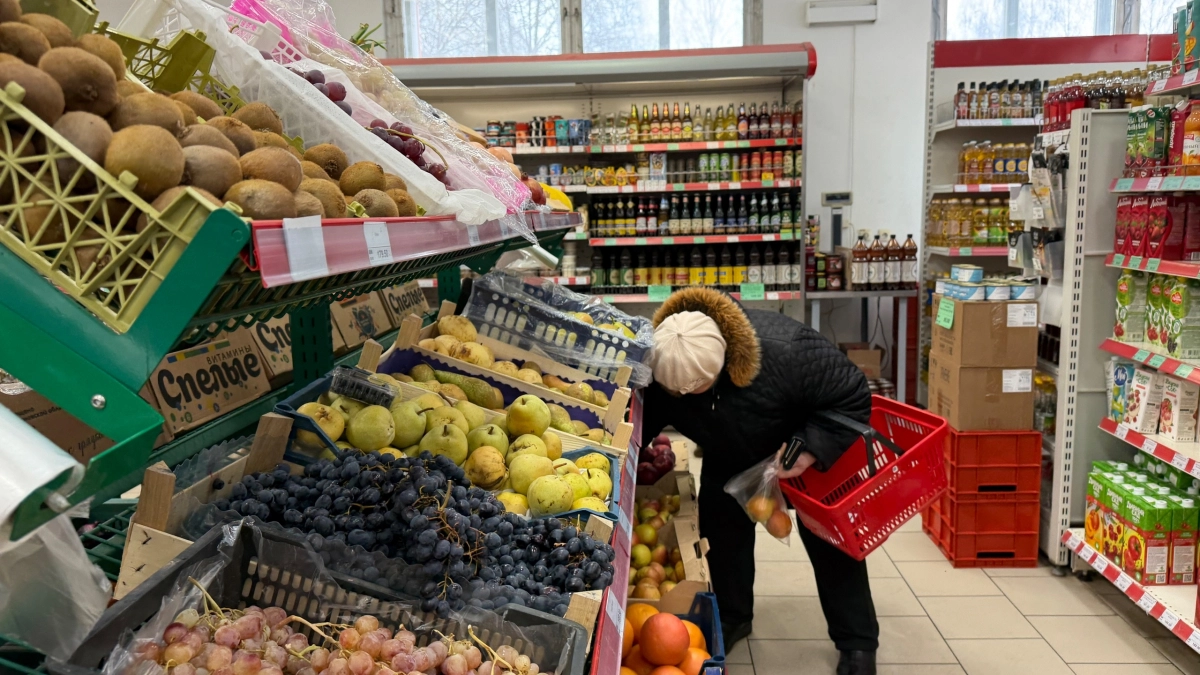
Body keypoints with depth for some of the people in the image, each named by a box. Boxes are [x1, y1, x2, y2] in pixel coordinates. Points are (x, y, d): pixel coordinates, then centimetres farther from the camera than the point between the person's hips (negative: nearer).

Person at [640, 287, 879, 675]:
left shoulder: (787, 351, -45)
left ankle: (857, 642, 17)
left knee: (827, 537, 1)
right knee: (721, 530, 5)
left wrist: (812, 449, -41)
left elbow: (853, 398, -32)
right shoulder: (658, 369, -33)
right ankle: (731, 618, 29)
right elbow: (639, 425, -14)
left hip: (809, 445, -3)